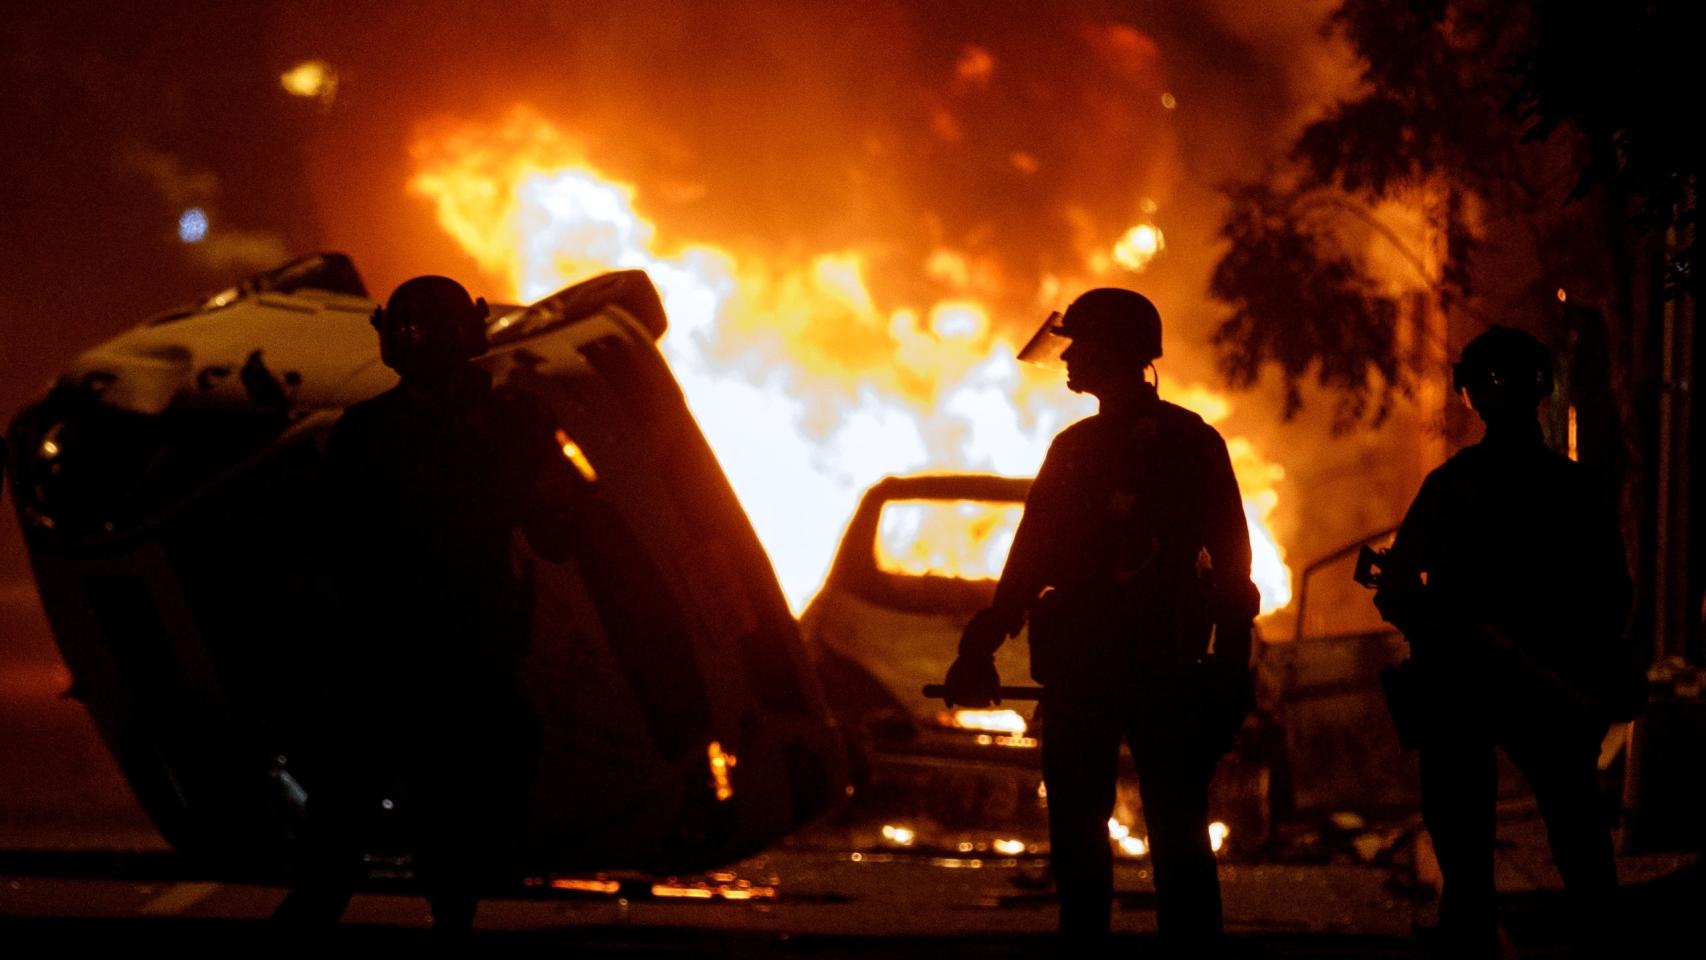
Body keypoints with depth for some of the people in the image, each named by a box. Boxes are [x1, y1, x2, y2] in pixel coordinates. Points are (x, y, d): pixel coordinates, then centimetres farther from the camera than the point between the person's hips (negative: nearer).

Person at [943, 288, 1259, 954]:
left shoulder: (1189, 443, 0)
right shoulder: (1072, 448, 18)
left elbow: (1230, 560, -3)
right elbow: (1030, 557, 21)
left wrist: (1231, 666, -11)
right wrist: (982, 647, 14)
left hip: (1162, 667, -6)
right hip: (1078, 667, 6)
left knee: (1176, 833, -6)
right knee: (1075, 832, 6)